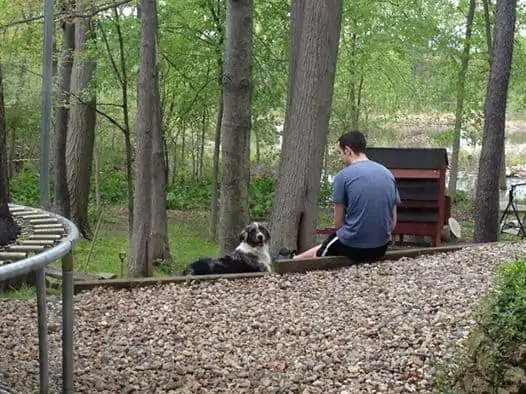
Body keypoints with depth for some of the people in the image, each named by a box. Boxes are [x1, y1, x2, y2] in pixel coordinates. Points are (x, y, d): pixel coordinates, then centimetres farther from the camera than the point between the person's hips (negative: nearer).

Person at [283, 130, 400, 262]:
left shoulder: (343, 176, -9)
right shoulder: (388, 174, 6)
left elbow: (338, 223, -2)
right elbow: (393, 223, 9)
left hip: (352, 247, -5)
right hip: (381, 248, 5)